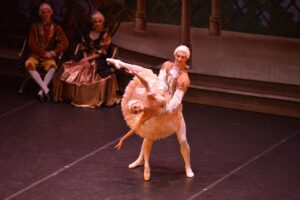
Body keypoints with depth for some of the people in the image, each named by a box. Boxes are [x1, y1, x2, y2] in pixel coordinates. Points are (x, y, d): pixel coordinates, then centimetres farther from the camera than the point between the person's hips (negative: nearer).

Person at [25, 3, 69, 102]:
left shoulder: (56, 28, 6)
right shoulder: (35, 26, 4)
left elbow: (64, 43, -3)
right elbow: (32, 44, -1)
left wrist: (53, 53, -15)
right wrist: (44, 53, -12)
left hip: (49, 56, 0)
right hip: (36, 55, 0)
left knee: (52, 65, -36)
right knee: (29, 64, -34)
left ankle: (41, 91, -35)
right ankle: (46, 89, -37)